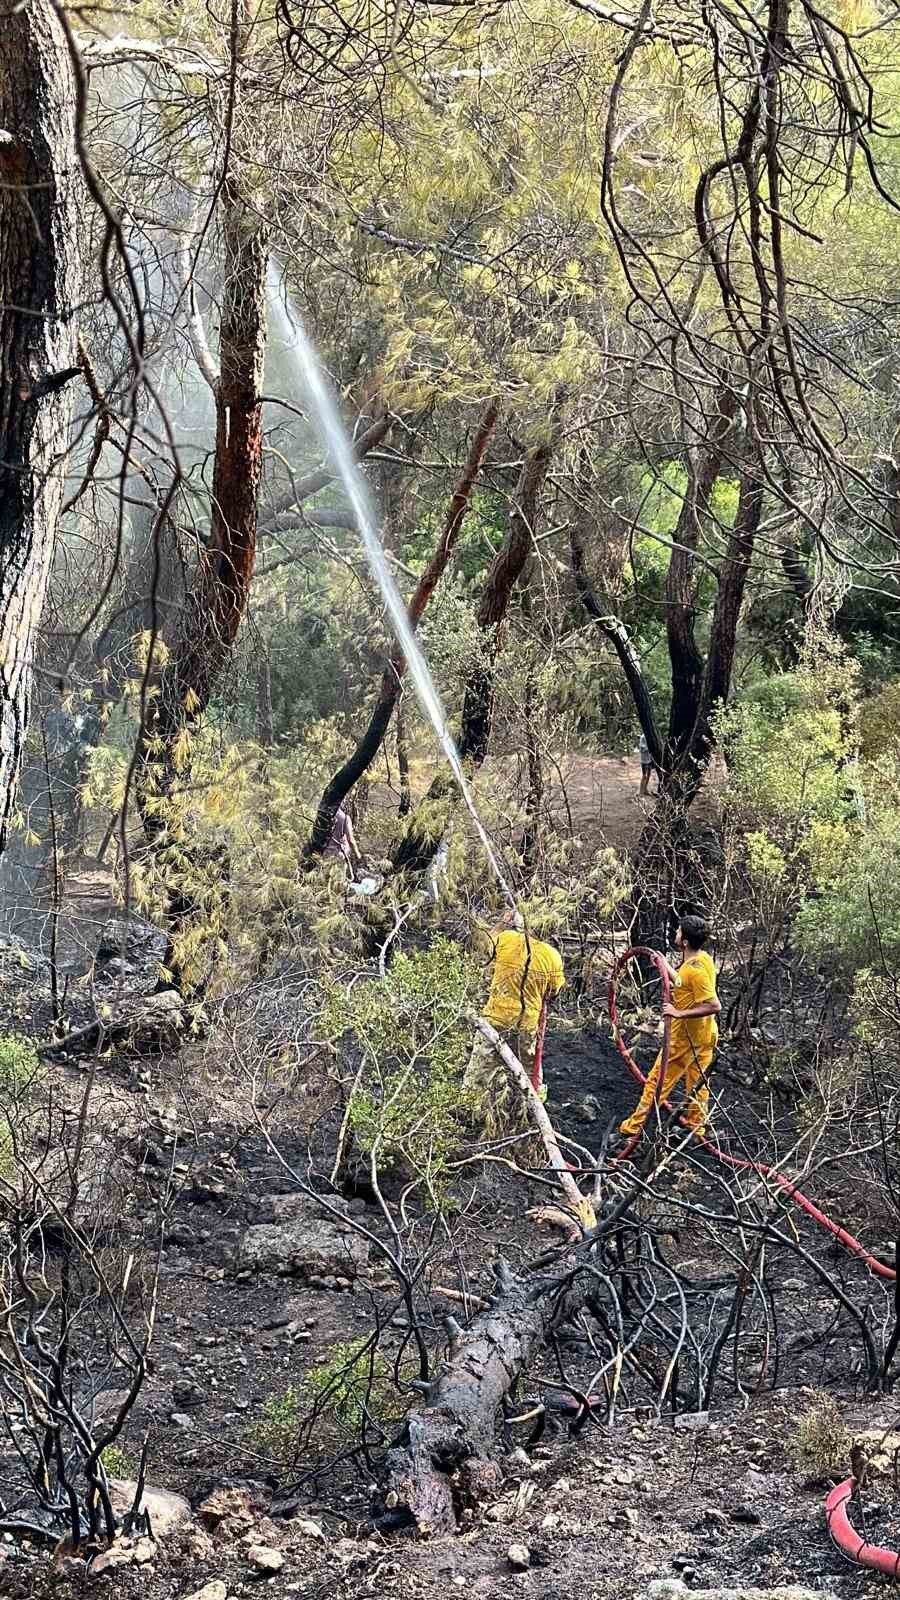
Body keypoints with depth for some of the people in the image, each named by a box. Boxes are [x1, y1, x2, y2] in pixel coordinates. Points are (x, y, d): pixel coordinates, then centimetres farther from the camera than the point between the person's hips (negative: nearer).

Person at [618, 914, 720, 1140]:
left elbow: (714, 1006, -31)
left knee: (658, 1081, 4)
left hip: (685, 1039, -9)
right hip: (704, 1036, 9)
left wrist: (680, 1013, -33)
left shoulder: (695, 969, -27)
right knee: (697, 1083, 17)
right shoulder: (703, 958, 2)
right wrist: (664, 965, 14)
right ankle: (696, 1128, 26)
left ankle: (634, 1126, 14)